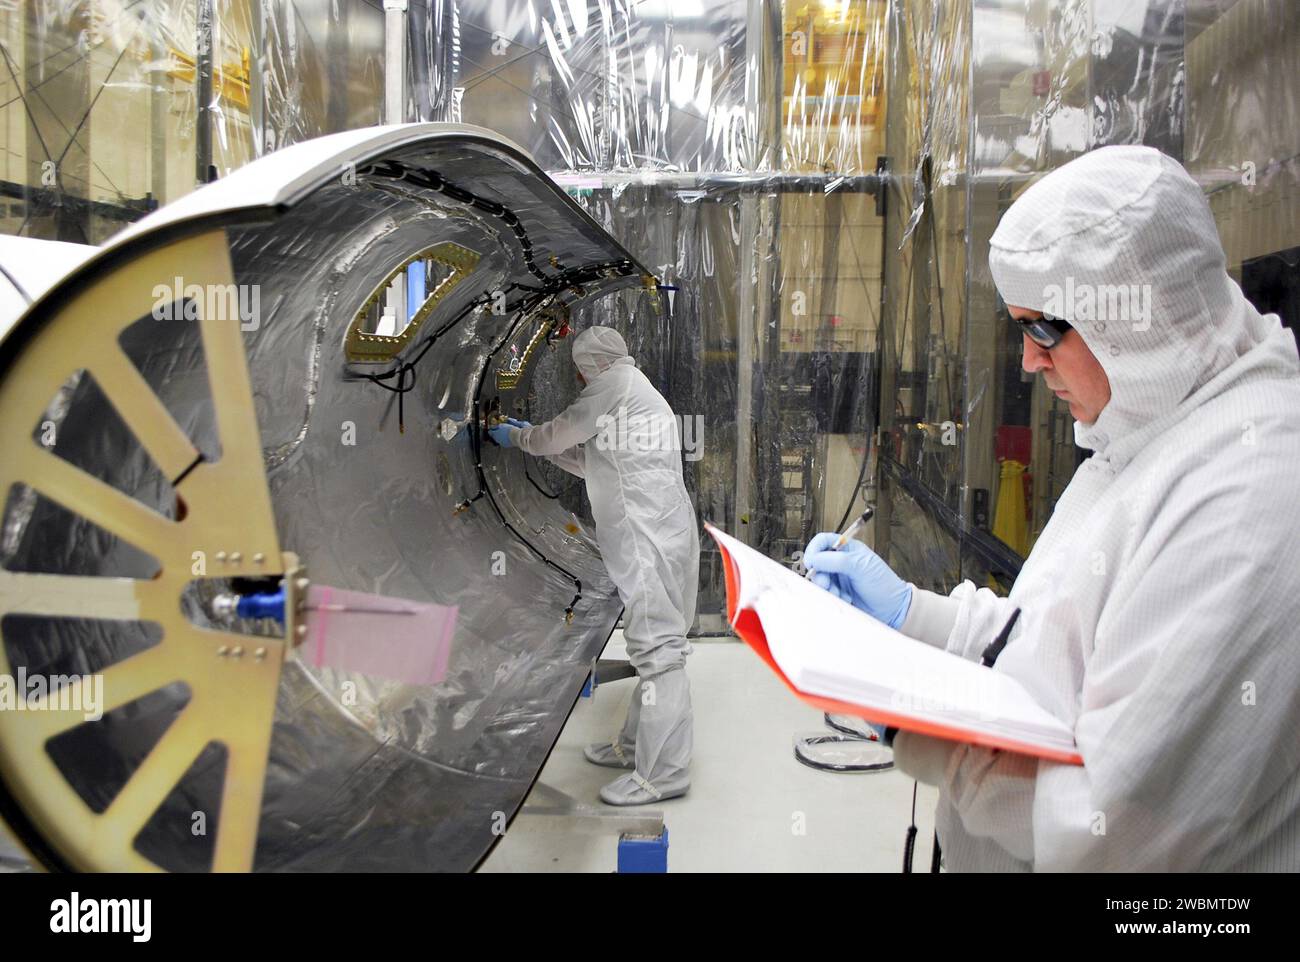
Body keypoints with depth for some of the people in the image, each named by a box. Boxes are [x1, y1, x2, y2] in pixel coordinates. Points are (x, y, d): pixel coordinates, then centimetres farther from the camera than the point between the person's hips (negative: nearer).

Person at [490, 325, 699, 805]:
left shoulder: (616, 382, -2)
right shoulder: (635, 393, 27)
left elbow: (558, 435, 3)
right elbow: (588, 462, 32)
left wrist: (516, 437, 22)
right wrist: (533, 434, 32)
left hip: (650, 538, -11)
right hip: (651, 536, 11)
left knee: (657, 646, -10)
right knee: (651, 643, 15)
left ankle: (662, 773, -8)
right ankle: (636, 746, 26)